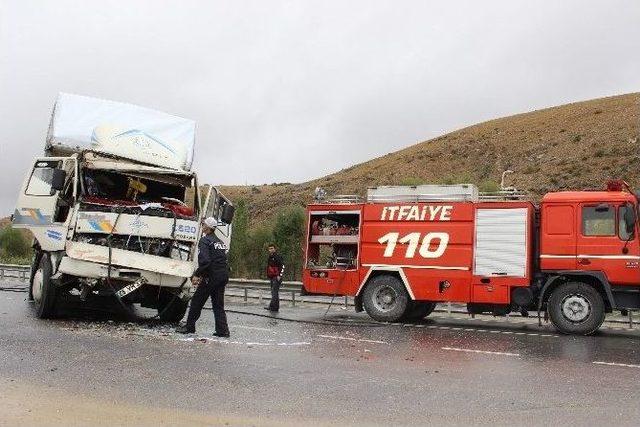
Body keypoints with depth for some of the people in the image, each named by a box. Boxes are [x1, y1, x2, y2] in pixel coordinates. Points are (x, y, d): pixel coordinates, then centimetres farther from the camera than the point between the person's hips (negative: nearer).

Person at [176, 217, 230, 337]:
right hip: (223, 276, 8)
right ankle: (223, 330, 7)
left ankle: (189, 327, 13)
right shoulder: (220, 242, 17)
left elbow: (204, 261, -21)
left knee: (197, 301, 6)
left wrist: (197, 275, -14)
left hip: (212, 276, -8)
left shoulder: (205, 240, -8)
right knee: (218, 304, 13)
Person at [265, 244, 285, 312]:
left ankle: (272, 306, -19)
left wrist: (279, 275, -20)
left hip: (277, 277, -10)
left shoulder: (277, 256, -11)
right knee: (274, 292, 11)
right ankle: (276, 307, 16)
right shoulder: (270, 257, 16)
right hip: (272, 277, 10)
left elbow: (282, 266, -17)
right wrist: (268, 275, 22)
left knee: (274, 292, -14)